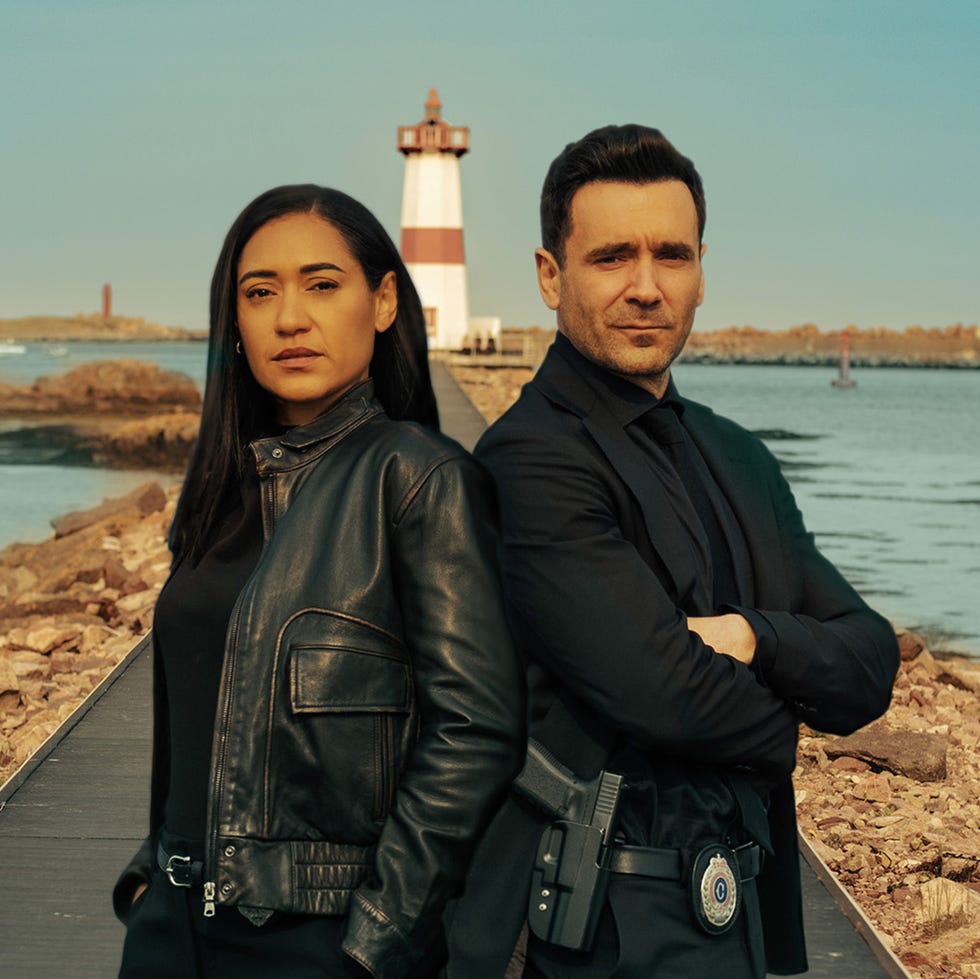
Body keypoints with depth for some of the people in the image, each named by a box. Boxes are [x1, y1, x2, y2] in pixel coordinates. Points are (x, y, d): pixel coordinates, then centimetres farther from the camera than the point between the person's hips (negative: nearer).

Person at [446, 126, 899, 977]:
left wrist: (756, 637, -16)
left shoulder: (739, 460, 12)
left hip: (738, 906, 8)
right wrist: (779, 715, -2)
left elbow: (871, 663, 5)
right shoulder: (531, 460, -15)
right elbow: (668, 699, -23)